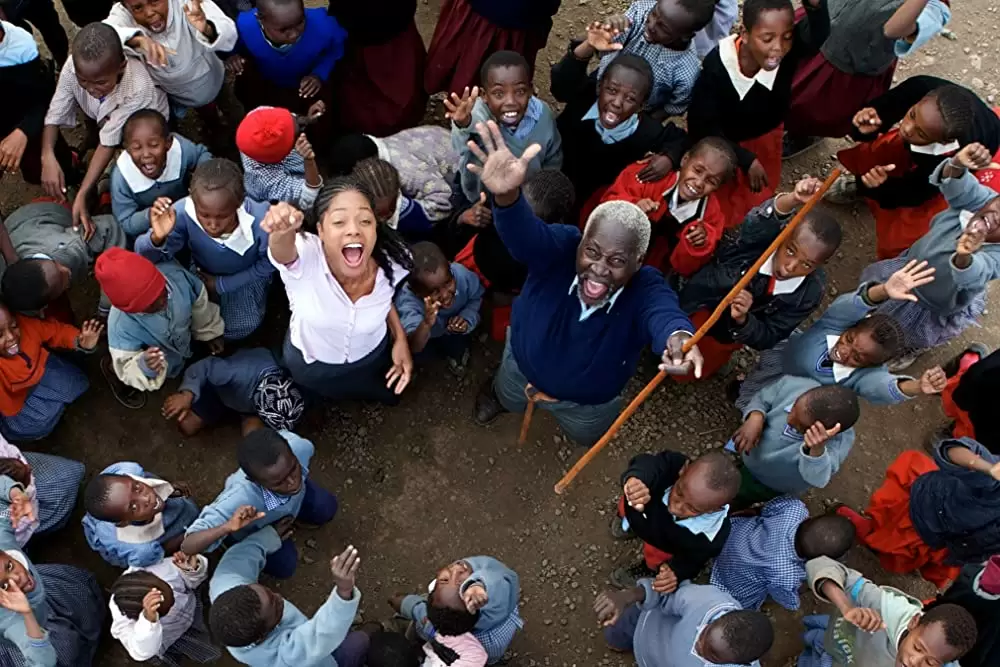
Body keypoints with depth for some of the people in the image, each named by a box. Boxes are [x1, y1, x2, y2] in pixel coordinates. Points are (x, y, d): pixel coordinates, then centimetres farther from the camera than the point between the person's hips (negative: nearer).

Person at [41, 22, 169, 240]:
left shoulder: (138, 89, -43)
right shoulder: (73, 68, -33)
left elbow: (109, 142, -35)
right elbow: (55, 116, -23)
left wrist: (82, 195, -38)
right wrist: (48, 157, -43)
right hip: (103, 121, 4)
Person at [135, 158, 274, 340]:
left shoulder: (260, 221, -42)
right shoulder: (182, 212, -40)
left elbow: (267, 264, -18)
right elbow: (144, 256, -28)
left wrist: (223, 284, -14)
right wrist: (156, 238, -52)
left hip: (246, 277, -1)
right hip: (204, 274, 1)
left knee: (238, 330, 0)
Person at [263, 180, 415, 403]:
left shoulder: (391, 261, -31)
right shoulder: (306, 257, -41)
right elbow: (282, 250, -68)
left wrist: (400, 337, -13)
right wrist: (282, 231, -90)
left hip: (371, 358, 2)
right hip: (310, 364, -2)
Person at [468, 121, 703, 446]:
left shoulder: (645, 288, -39)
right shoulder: (561, 247, -37)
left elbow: (662, 311, -62)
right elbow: (526, 234, -59)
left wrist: (678, 336, -88)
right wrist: (507, 197, -83)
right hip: (524, 368, 0)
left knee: (587, 437, 31)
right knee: (508, 400, 32)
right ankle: (498, 390, 67)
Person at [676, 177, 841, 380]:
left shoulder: (810, 292, -26)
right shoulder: (763, 235, -34)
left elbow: (767, 338, -21)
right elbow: (756, 222, -60)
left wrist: (742, 319, -43)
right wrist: (792, 200, -81)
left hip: (728, 326, 2)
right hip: (694, 298, -2)